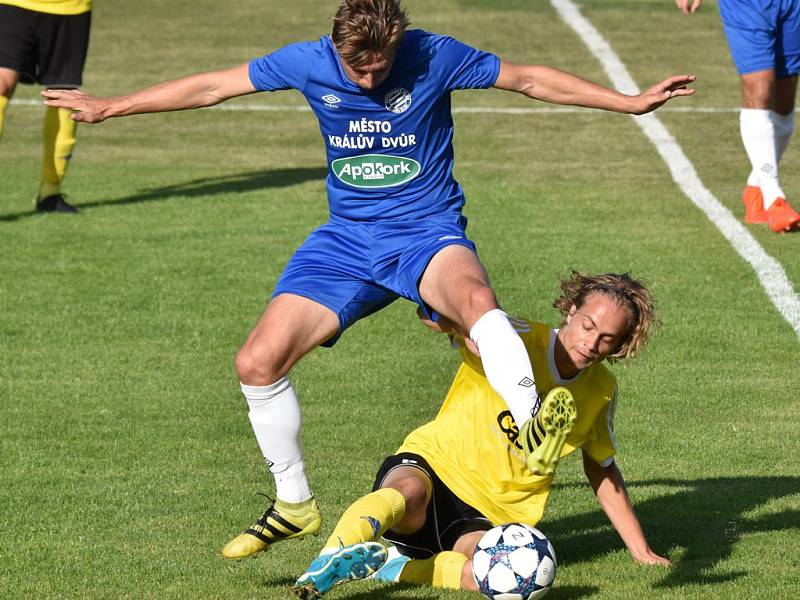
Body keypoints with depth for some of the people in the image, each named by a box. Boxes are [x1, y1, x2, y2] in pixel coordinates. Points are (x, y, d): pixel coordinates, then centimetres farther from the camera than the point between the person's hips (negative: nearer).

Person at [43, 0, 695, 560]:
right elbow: (212, 86, 4)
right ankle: (294, 504, 10)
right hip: (347, 239, 3)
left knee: (475, 298, -40)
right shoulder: (310, 63, -7)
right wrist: (110, 107, 10)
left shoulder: (435, 57, -13)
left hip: (427, 233, -3)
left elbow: (531, 79, -2)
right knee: (258, 361, -9)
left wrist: (631, 102, -3)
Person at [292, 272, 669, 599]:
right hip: (433, 465, -3)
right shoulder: (518, 339, -9)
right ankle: (330, 561, -57)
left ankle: (389, 567, -28)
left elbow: (603, 469, 22)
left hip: (491, 518, 3)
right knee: (408, 491, -42)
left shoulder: (601, 390, 7)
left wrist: (641, 551, 21)